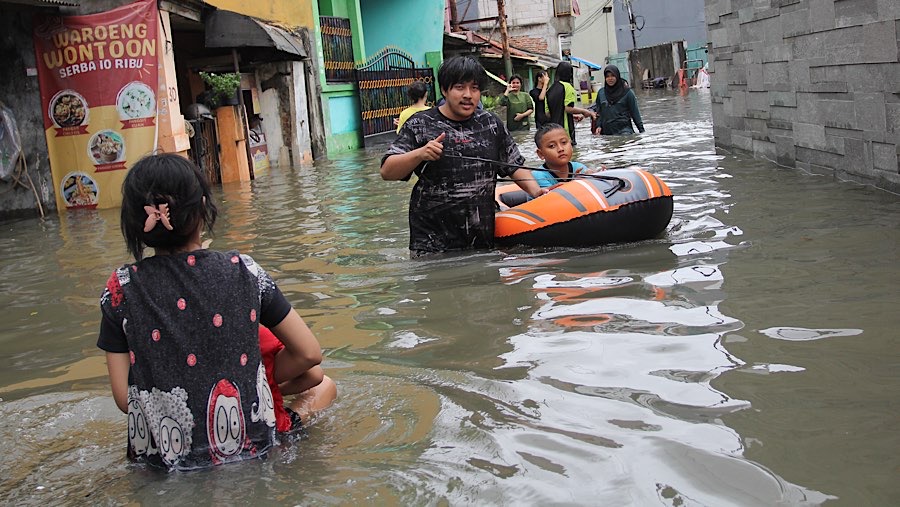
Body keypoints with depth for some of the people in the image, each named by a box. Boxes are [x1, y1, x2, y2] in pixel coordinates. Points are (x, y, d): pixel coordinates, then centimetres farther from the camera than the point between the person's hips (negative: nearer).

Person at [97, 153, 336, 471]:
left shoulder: (121, 289, -8)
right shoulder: (243, 271, -9)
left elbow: (123, 398, -9)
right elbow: (309, 353, -4)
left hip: (162, 455, 2)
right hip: (249, 444, -1)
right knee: (319, 381, 24)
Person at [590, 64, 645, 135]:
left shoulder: (627, 92, 2)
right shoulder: (601, 93, 10)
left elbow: (635, 112, 4)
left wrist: (641, 130, 1)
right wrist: (598, 126, 1)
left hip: (624, 130, -3)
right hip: (606, 133, 3)